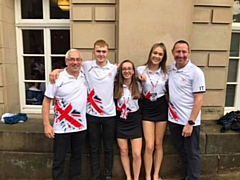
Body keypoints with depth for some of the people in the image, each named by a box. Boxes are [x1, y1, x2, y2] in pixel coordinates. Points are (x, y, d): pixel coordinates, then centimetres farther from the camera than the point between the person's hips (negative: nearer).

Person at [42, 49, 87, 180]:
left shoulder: (85, 75, -2)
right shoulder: (57, 78, -12)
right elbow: (46, 101, -8)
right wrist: (47, 125, -13)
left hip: (80, 126, 4)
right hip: (62, 127, -3)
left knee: (77, 157, 19)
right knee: (59, 159, 11)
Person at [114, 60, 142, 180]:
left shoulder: (138, 85, -1)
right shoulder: (116, 86, -4)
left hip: (134, 121, 0)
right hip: (121, 121, 0)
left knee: (137, 154, -2)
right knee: (123, 152, 11)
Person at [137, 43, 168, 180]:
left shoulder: (166, 72, 1)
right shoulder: (140, 70, -4)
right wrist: (140, 80, -10)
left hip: (161, 108, 2)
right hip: (147, 108, -2)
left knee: (158, 144, 12)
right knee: (149, 146, -2)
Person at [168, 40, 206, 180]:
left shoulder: (196, 72, -13)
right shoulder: (171, 69, 3)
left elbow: (199, 100, -14)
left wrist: (190, 123, -18)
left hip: (189, 121, -5)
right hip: (173, 119, 6)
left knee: (192, 153, 11)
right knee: (181, 150, 21)